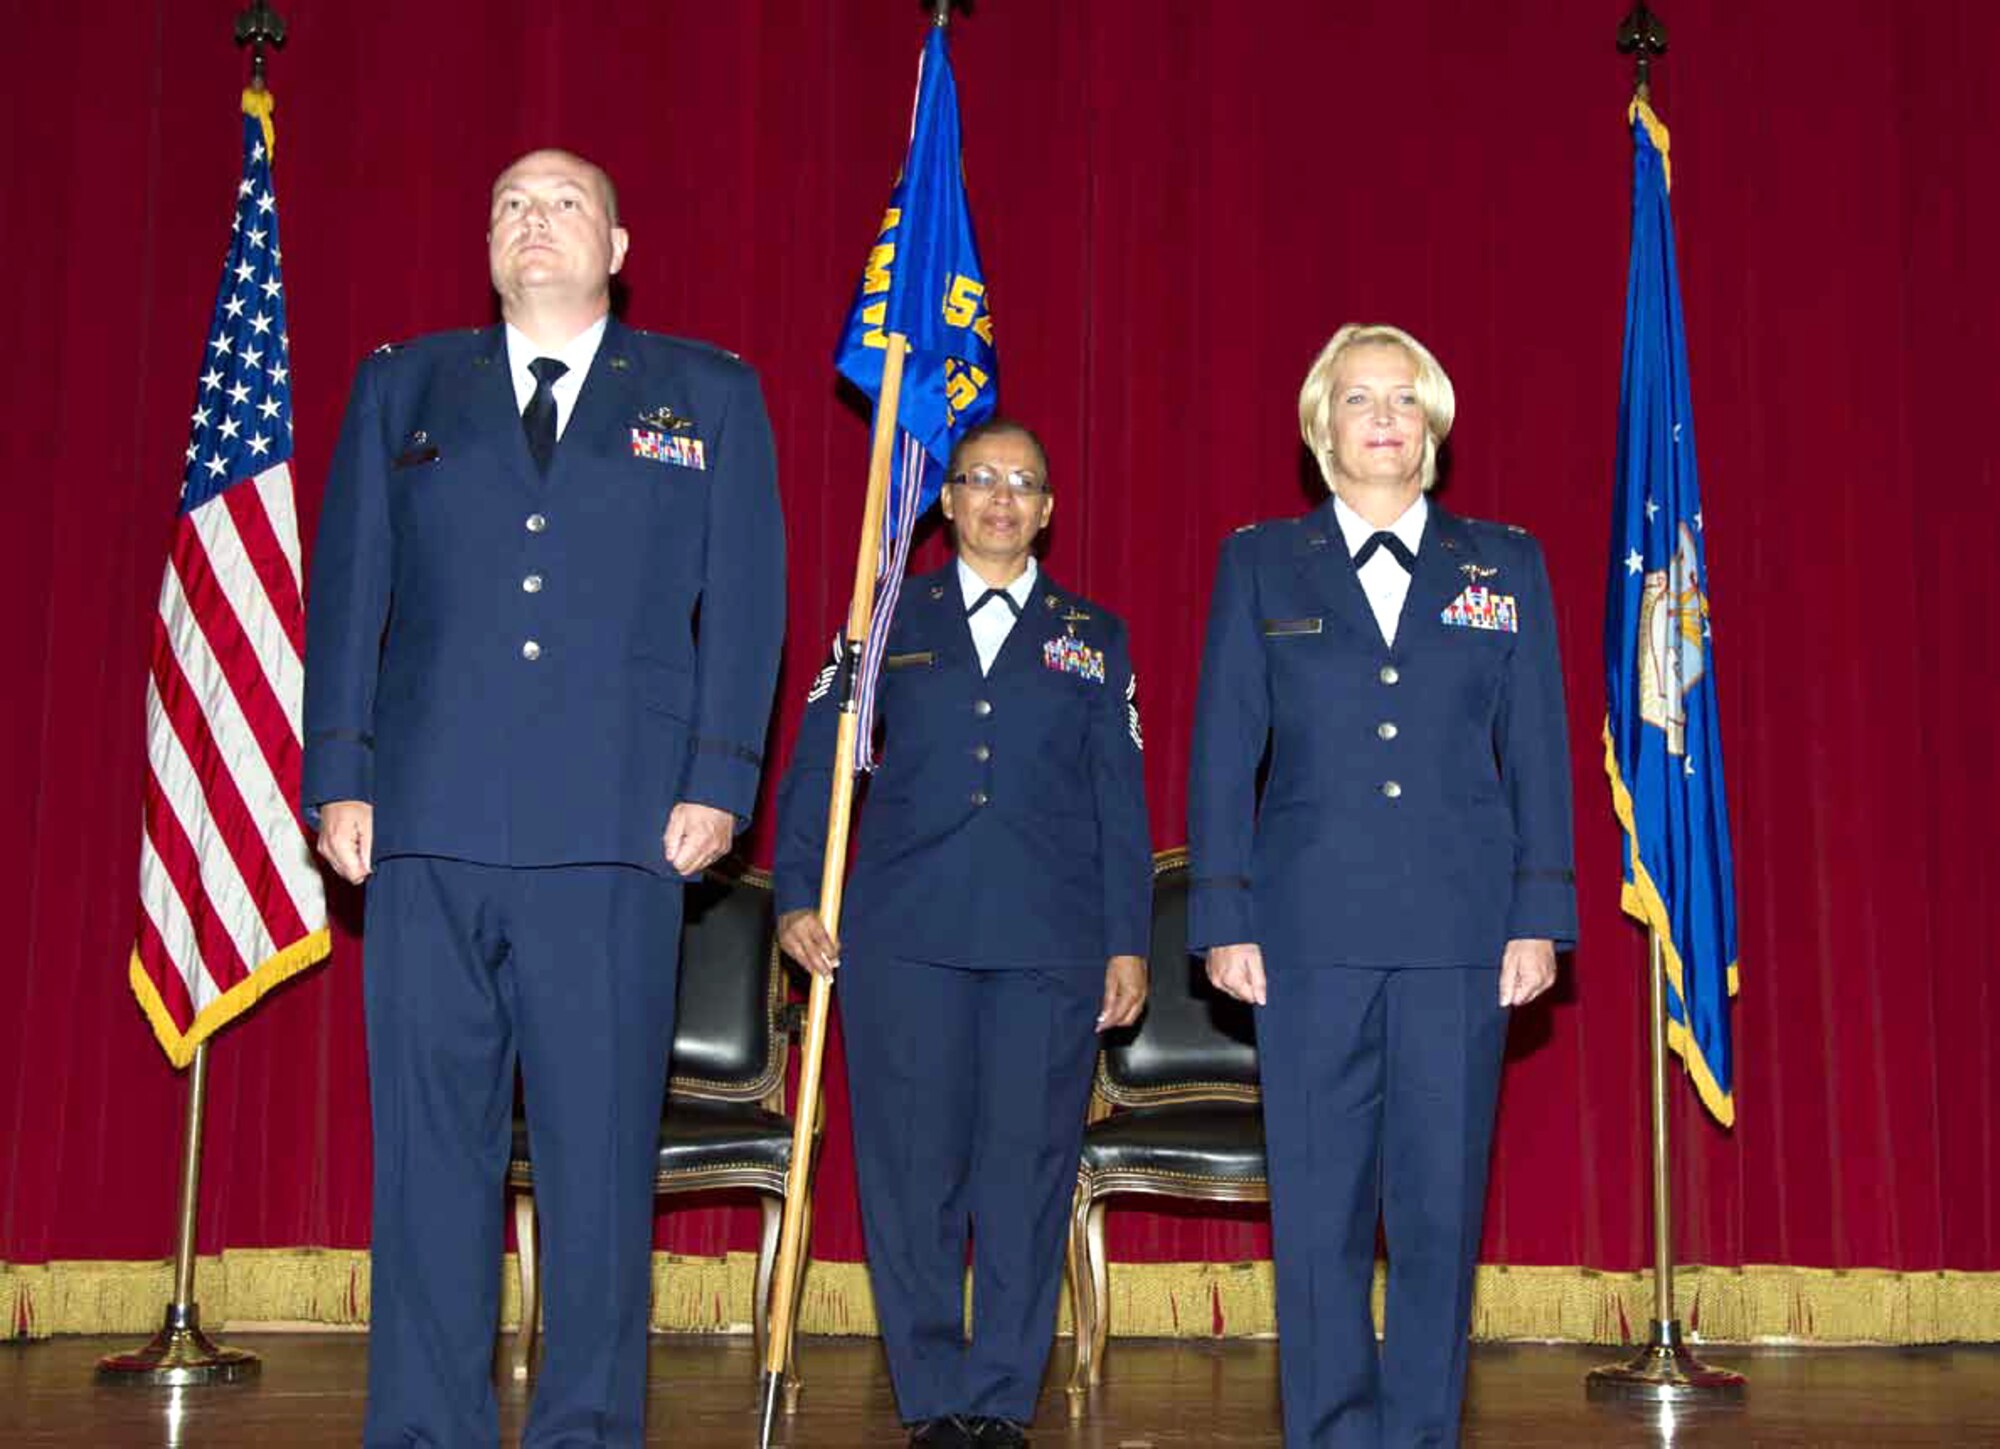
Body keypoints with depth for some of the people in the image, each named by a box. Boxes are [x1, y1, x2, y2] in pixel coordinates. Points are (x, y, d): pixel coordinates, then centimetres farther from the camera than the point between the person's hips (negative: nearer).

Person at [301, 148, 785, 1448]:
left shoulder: (709, 396, 13)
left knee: (602, 1140, 0)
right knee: (429, 1135, 2)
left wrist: (719, 781, -4)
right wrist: (341, 775, 3)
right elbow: (345, 590, 12)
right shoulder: (403, 388, 17)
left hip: (618, 828, -1)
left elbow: (746, 603, 7)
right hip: (432, 822, 2)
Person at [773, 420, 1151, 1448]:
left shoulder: (1093, 638, 14)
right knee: (911, 1171, 1)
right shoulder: (887, 622, 12)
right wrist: (796, 899, -2)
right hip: (905, 936, 0)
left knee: (1028, 1173, 0)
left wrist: (1128, 941, 4)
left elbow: (1120, 800, 10)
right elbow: (817, 761, 8)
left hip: (1051, 944, 0)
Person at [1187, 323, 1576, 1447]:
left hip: (1463, 930, 1)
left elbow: (1538, 754, 8)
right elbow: (1223, 755, 7)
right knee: (1319, 1203, 2)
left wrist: (1540, 919, 1)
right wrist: (1225, 919, 0)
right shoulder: (1261, 564, 10)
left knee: (1442, 1201, 2)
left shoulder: (1505, 564, 11)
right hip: (1312, 929, 0)